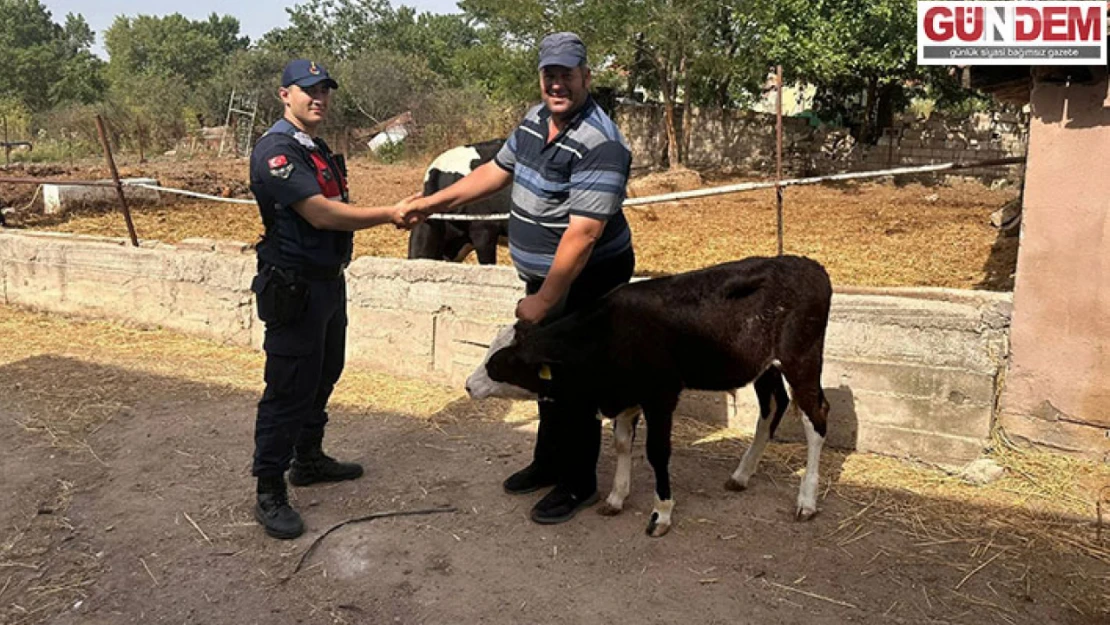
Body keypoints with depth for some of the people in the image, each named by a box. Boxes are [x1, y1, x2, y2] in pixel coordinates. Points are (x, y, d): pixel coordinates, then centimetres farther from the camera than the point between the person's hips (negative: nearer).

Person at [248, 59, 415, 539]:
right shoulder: (276, 150, -17)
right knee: (287, 388, -4)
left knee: (323, 376, 20)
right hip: (293, 288, -10)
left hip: (328, 280, 10)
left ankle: (309, 459, 37)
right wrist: (388, 214, -20)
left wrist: (389, 214, 2)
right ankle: (270, 494, 7)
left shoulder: (318, 150, 15)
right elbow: (321, 214, -25)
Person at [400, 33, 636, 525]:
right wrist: (434, 202, 14)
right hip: (542, 275, 9)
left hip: (586, 281, -8)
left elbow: (583, 233, -29)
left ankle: (577, 484, 21)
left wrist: (542, 302, -25)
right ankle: (548, 461, 39)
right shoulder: (536, 119, 3)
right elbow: (497, 170, 16)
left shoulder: (599, 145, -25)